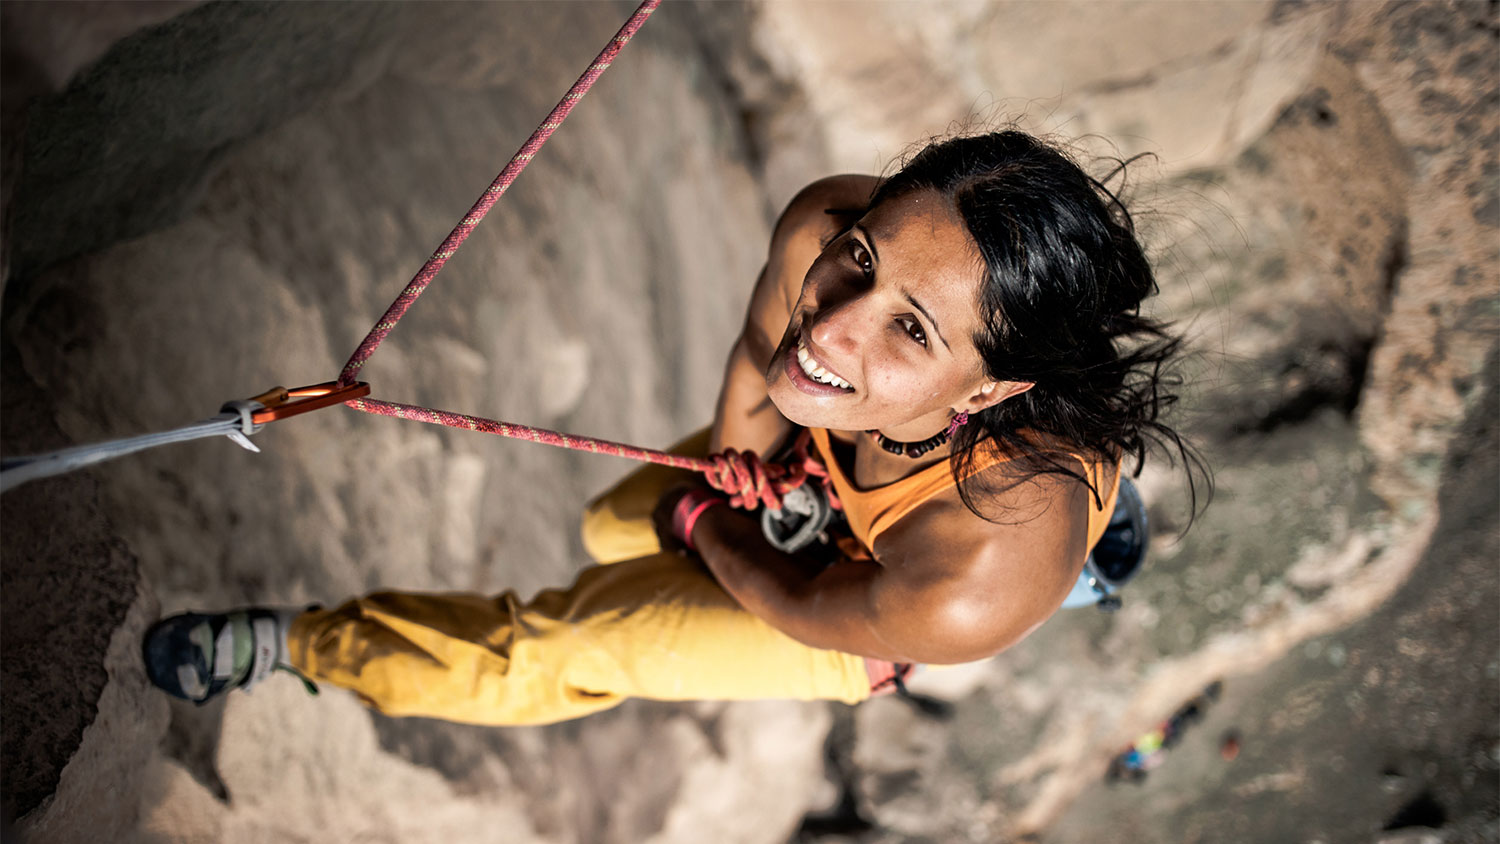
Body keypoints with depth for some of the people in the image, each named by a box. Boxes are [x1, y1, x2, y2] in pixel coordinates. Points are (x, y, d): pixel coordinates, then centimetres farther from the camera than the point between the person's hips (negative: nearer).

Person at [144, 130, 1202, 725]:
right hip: (818, 465, 4)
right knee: (611, 529, 28)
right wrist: (734, 467, -2)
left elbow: (812, 609, -25)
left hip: (871, 599, -4)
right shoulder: (822, 230, -40)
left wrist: (701, 524, -9)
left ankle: (299, 643, 31)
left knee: (555, 649, 5)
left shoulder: (972, 595, -50)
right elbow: (758, 362, -15)